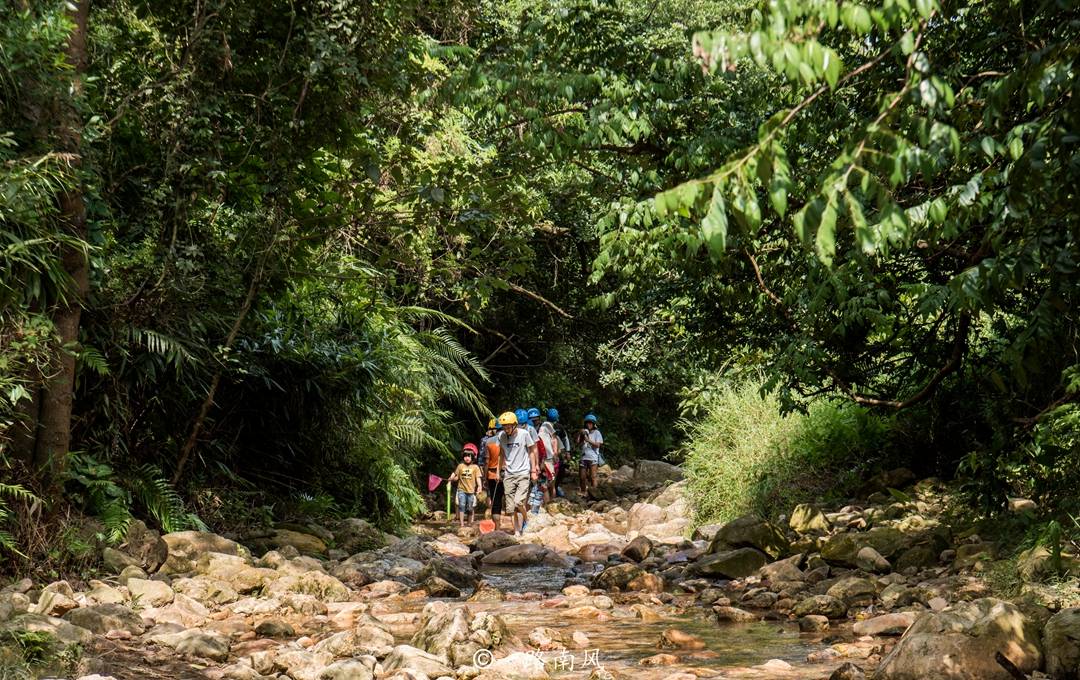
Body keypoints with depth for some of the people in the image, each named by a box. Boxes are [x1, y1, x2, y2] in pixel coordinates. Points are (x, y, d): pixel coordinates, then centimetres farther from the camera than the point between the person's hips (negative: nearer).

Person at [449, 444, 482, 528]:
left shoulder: (475, 467, 1)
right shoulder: (460, 466, 7)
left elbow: (478, 478, -2)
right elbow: (457, 477, 13)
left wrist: (479, 486, -17)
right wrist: (452, 478, -8)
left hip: (471, 490, -1)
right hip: (462, 490, 1)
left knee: (470, 508, 6)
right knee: (461, 506, -10)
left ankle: (470, 523, 21)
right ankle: (461, 523, -8)